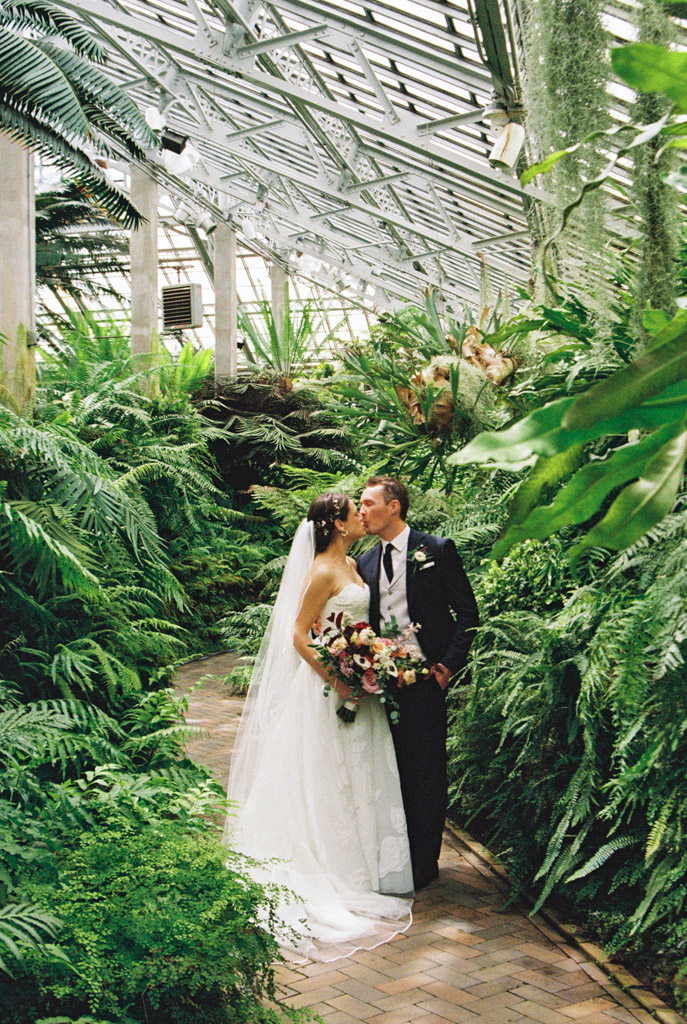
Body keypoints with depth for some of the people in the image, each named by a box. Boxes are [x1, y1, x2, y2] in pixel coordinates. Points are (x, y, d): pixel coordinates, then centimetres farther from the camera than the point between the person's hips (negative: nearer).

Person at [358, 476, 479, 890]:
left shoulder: (437, 549, -2)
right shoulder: (366, 563, 12)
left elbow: (468, 613, -2)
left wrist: (448, 665, -9)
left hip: (425, 677, -4)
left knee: (426, 773, 2)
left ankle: (424, 862, 14)